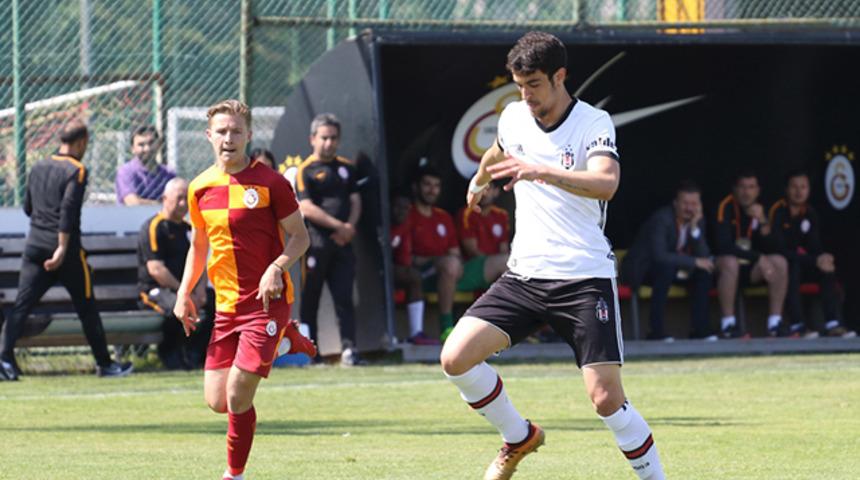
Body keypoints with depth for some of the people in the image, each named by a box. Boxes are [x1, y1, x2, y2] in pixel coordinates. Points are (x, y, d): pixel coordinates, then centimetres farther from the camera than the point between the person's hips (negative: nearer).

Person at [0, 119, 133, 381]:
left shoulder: (38, 168, 12)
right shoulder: (76, 171, -8)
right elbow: (68, 210, -19)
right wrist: (62, 248, -21)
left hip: (34, 247, 5)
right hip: (66, 251, -5)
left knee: (22, 305, -3)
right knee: (87, 308, 8)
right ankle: (104, 364, 18)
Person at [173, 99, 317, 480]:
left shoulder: (270, 183, -9)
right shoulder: (200, 188, 6)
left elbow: (299, 237, -4)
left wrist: (277, 267, -22)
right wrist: (185, 292, 9)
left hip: (267, 301, -6)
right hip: (226, 305, 6)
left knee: (237, 396, -14)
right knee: (217, 401, 5)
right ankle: (282, 343, 30)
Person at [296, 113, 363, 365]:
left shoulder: (346, 167, 17)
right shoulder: (306, 170, -1)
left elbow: (355, 200, 14)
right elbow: (307, 208, -10)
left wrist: (350, 227, -6)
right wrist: (338, 226, -13)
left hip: (342, 241, 4)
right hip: (316, 242, -4)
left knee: (344, 297, -2)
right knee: (310, 298, 1)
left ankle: (349, 348, -6)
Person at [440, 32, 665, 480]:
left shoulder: (594, 123, -10)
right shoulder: (513, 117, 7)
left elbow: (605, 183, -30)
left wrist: (542, 171, -43)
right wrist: (479, 180, 53)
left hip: (585, 279, -5)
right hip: (523, 275, 5)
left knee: (607, 398, -14)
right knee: (455, 358, -11)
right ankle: (519, 438, 12)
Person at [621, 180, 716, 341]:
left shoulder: (697, 220, -2)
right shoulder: (661, 219, -24)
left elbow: (703, 255, -8)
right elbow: (659, 256, -35)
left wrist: (694, 228, -22)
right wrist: (694, 262, -31)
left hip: (668, 267, 7)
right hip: (640, 270, -7)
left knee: (705, 271, -11)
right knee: (667, 268, -36)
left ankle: (700, 327, -9)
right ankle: (656, 330, -35)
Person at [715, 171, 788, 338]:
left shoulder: (759, 209, 3)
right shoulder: (726, 207, -16)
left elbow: (769, 248, -3)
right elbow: (724, 246, -25)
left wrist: (763, 222, -21)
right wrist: (759, 259, -25)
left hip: (750, 267, 6)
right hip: (721, 265, -6)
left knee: (780, 262, -14)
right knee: (730, 262, -38)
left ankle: (775, 323, -13)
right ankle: (728, 324, -32)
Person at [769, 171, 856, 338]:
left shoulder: (810, 213, 3)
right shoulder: (778, 211, -17)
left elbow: (814, 246, 5)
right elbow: (780, 249, -23)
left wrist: (822, 258, -22)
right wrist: (815, 260, -28)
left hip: (802, 262, 6)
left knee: (828, 268, -17)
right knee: (793, 267, -36)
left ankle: (832, 324, -24)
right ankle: (798, 325, -39)